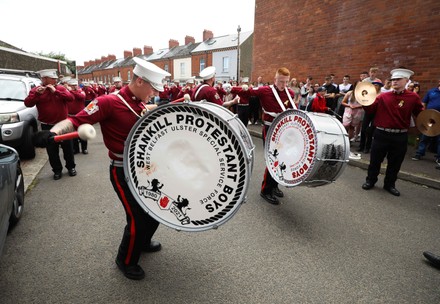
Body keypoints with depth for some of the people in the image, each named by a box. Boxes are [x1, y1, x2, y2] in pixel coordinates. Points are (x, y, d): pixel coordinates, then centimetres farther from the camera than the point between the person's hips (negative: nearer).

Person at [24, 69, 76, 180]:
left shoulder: (61, 88, 1)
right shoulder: (36, 90, 0)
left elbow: (71, 98, -15)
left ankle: (71, 167, 24)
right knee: (52, 150, 7)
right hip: (47, 126, 0)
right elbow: (27, 103, -11)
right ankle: (57, 170, 19)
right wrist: (37, 93, -23)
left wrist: (56, 91, -20)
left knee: (68, 147, 8)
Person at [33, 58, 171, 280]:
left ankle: (143, 241, 48)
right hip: (123, 172, -9)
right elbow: (76, 120, -24)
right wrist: (53, 132, -40)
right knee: (138, 218, -5)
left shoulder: (139, 104, 5)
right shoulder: (109, 102, -19)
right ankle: (126, 260, 26)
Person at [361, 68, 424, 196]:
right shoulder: (383, 96, 1)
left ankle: (390, 184, 29)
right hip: (381, 134, 0)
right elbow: (370, 110, 0)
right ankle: (370, 181, 27)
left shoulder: (413, 98, 0)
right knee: (375, 160, 9)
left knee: (395, 163, 12)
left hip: (400, 137, 0)